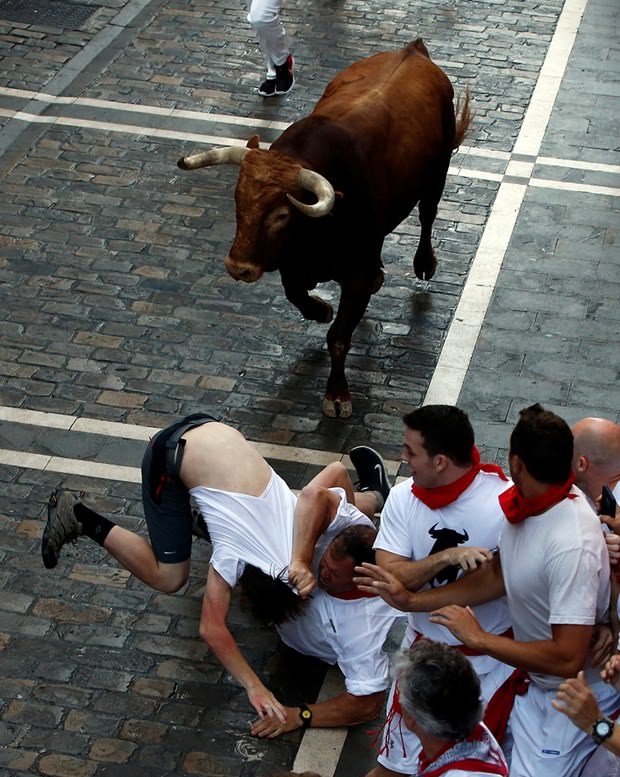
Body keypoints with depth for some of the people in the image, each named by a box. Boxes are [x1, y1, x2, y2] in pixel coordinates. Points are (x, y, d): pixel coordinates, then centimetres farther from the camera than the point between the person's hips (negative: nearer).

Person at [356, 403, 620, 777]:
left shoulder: (572, 547, -35)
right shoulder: (526, 503, -10)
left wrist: (480, 638, -25)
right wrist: (412, 601, 2)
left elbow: (567, 658, -34)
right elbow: (498, 576, 4)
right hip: (531, 676, 8)